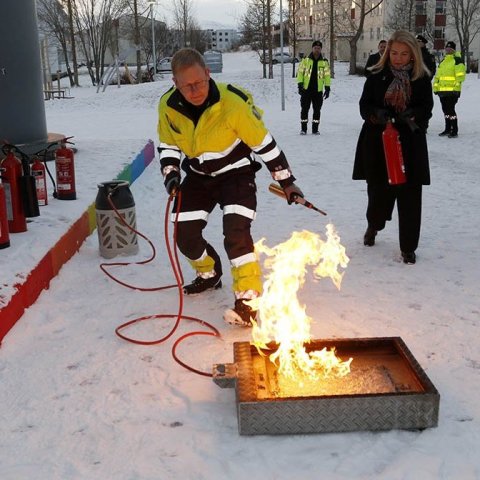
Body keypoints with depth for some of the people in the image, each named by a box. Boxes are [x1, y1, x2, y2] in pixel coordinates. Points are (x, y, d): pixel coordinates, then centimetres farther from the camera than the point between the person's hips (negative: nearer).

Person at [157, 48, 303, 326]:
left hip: (236, 173, -5)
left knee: (236, 233, -23)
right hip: (198, 176, 5)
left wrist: (286, 181, -11)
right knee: (186, 236, 5)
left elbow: (264, 143, -18)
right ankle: (210, 274, 36)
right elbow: (168, 145, 3)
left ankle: (249, 300, -12)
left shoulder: (234, 103, -28)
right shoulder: (168, 106, -15)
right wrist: (170, 174, -15)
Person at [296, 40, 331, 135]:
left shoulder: (324, 62, 6)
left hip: (318, 90, 1)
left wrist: (327, 88, 2)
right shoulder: (305, 60, 3)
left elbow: (327, 75, 8)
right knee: (304, 109, 1)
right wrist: (300, 84, -9)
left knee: (317, 110, 6)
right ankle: (303, 129, 9)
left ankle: (315, 129, 15)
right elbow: (300, 72, 1)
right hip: (306, 89, -1)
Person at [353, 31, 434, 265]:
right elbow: (364, 105, 1)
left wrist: (412, 115, -20)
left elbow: (426, 109, 2)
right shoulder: (377, 76, 0)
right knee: (379, 190, 7)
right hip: (378, 142, 0)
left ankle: (408, 247, 14)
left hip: (410, 144, 0)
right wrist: (376, 114, -21)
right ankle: (374, 225, 41)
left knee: (409, 195, 0)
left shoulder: (421, 78, 0)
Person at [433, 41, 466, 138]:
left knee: (451, 110, -10)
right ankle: (448, 129, 24)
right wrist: (436, 87, 18)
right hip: (442, 90, 8)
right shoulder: (443, 61, 20)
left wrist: (457, 87, -19)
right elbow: (437, 75, 25)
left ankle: (454, 131, -5)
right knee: (445, 110, 13)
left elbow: (460, 76, -12)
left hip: (452, 91, -8)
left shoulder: (457, 60, -4)